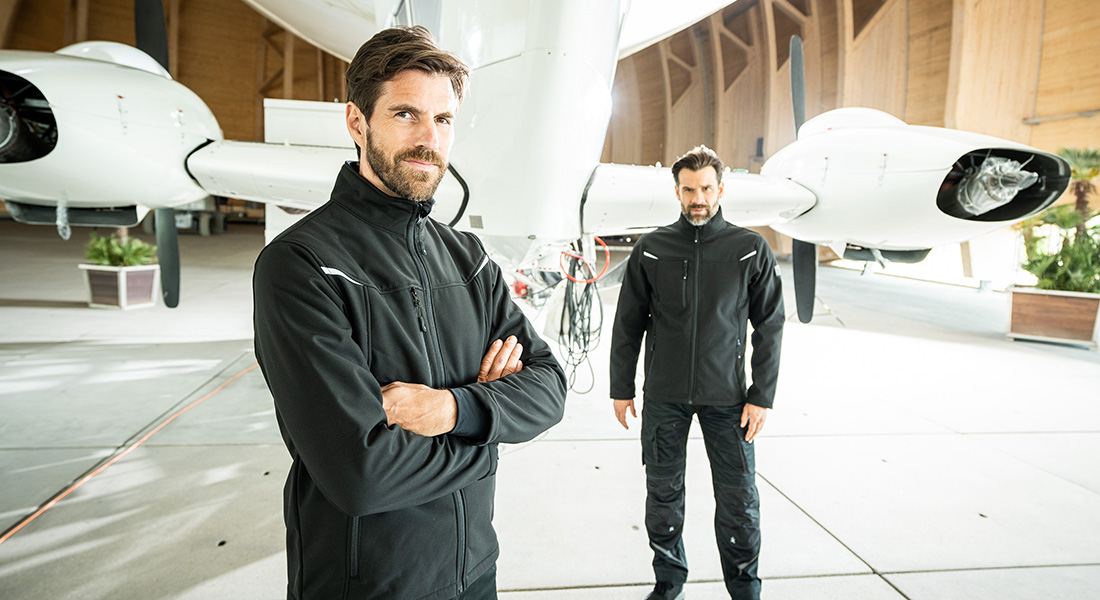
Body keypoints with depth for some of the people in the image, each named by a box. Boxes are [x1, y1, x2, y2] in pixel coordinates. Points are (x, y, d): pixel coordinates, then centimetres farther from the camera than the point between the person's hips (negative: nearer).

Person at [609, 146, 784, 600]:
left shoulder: (751, 251, 0)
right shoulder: (651, 250, 1)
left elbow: (769, 327, 3)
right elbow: (628, 324, 6)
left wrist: (762, 396, -3)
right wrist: (621, 388, 5)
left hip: (726, 396, -1)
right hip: (664, 396, 1)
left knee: (738, 498, 5)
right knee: (663, 492, 11)